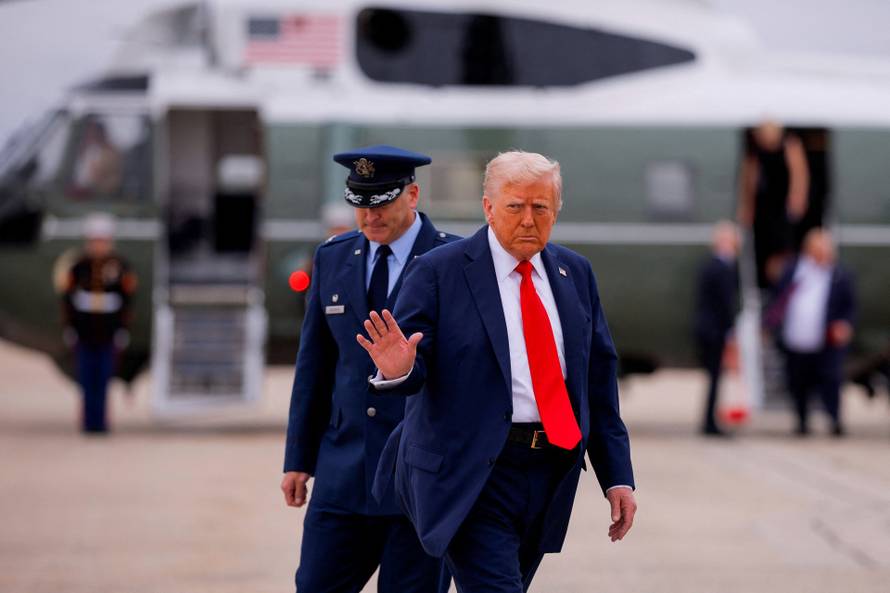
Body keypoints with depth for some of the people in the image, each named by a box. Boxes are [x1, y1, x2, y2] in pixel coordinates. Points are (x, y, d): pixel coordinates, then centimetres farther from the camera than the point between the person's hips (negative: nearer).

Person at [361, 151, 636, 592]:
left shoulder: (574, 272, 12)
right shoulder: (438, 272, -4)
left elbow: (600, 376, 14)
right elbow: (415, 368, -5)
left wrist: (617, 475, 11)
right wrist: (399, 370, -31)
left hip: (550, 475, 5)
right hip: (472, 476, -5)